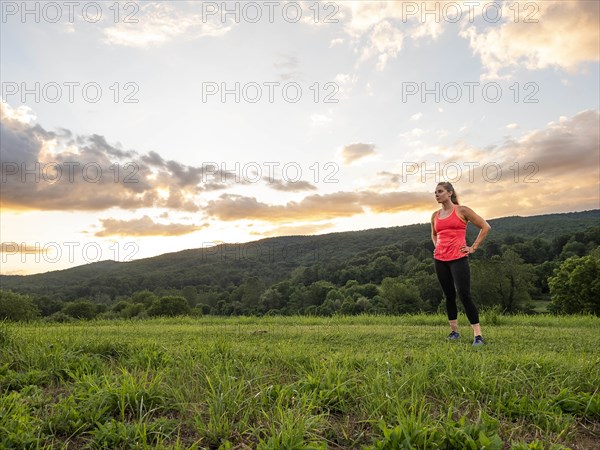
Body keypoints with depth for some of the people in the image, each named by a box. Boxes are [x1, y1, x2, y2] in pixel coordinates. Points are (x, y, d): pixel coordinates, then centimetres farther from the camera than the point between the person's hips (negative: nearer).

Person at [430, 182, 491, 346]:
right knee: (449, 296, 10)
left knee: (464, 295, -12)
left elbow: (485, 227, 1)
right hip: (439, 259, 5)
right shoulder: (435, 216, 12)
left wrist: (473, 247, -3)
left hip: (458, 258, -5)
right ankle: (454, 331, 19)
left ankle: (478, 335, -8)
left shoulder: (462, 210, -1)